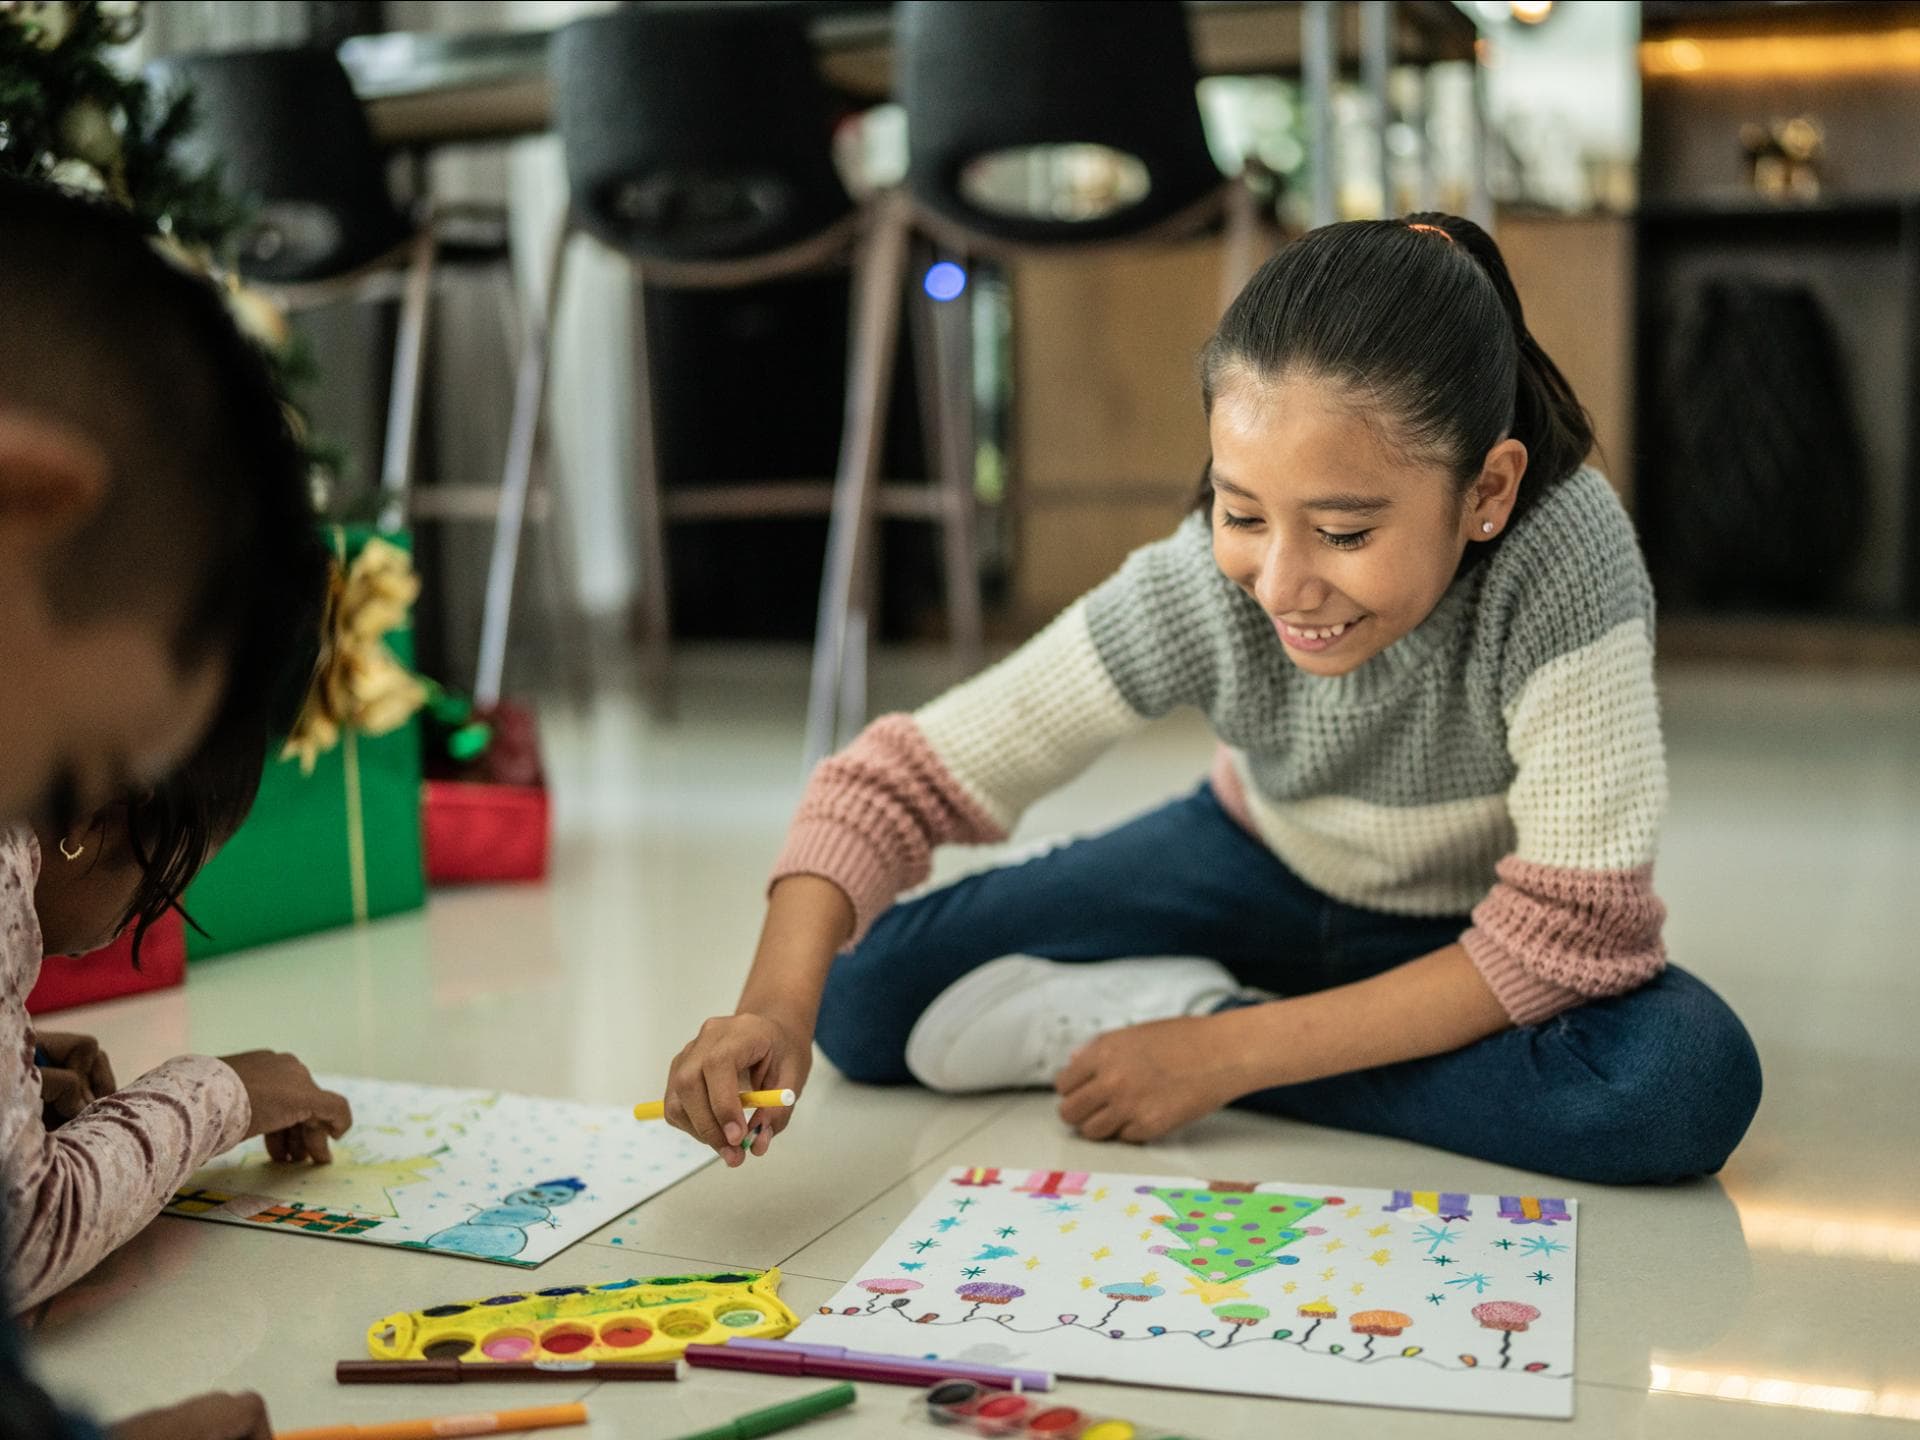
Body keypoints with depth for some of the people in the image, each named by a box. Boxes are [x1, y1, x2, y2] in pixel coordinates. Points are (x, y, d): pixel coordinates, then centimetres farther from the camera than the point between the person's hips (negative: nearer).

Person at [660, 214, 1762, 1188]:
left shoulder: (1569, 555, -36)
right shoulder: (1200, 590, -28)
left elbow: (1563, 939, -31)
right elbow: (907, 776, -24)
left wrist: (1227, 1053, -31)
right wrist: (778, 1000, -41)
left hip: (1483, 939, 0)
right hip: (1268, 869, 1)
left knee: (1692, 1083, -35)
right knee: (862, 998, -9)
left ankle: (1178, 1010, -21)